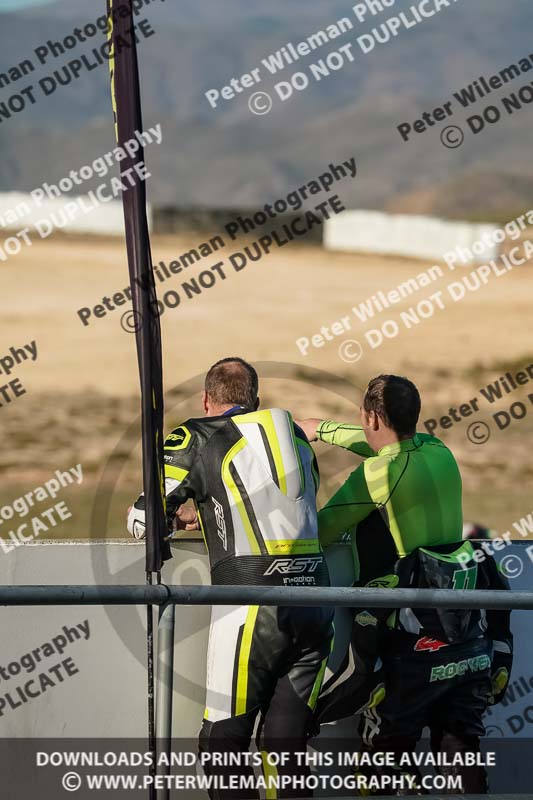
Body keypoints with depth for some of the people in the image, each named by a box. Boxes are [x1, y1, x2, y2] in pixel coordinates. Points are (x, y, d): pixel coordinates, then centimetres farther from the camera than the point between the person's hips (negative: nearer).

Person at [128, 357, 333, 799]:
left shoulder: (196, 439, 3)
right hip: (315, 601, 5)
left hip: (253, 603, -5)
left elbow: (142, 522, 6)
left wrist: (176, 518, 28)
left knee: (223, 743, 0)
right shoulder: (296, 435, 18)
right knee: (285, 742, 10)